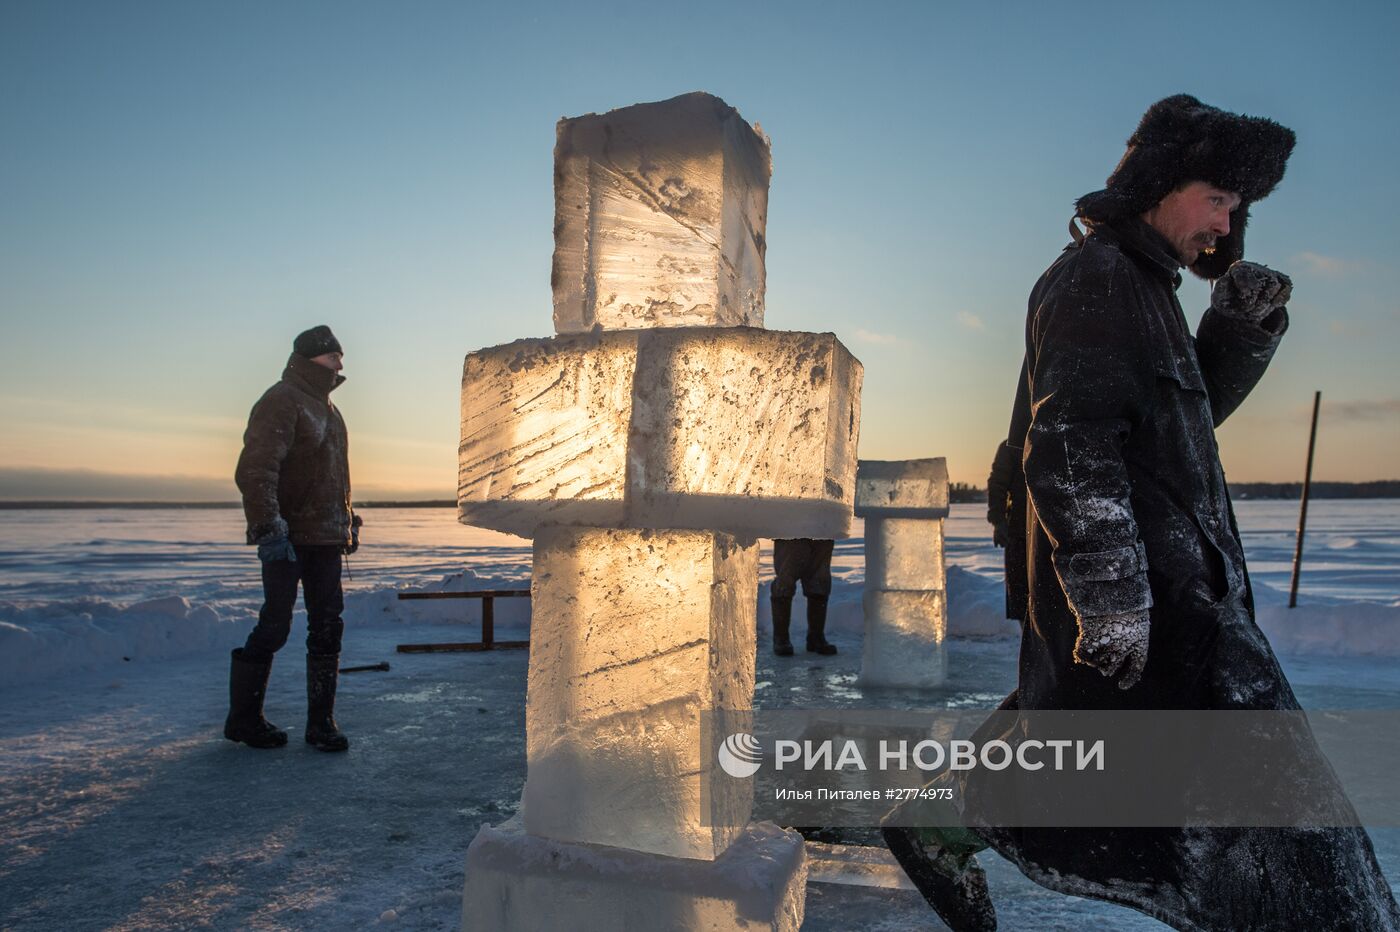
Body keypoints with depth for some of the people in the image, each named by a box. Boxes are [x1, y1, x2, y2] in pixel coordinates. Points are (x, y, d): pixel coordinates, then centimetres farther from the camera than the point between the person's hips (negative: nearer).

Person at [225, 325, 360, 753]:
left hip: (326, 540, 8)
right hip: (287, 540, -8)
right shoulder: (281, 402, -10)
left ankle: (321, 721, 12)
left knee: (328, 627, 6)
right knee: (274, 627, -2)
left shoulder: (327, 408, 19)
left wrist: (350, 523, 22)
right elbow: (254, 472, -20)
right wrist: (268, 529, -26)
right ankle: (243, 718, 15)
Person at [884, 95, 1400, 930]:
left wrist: (1244, 327, 7)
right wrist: (1111, 590, -27)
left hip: (1152, 578, 11)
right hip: (1149, 593, -11)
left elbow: (1190, 409, 24)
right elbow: (1069, 444, -23)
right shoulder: (1095, 277, -12)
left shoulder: (1135, 281, 20)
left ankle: (937, 824, 32)